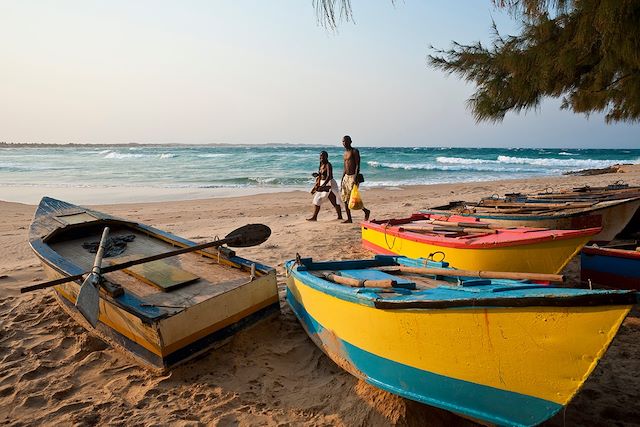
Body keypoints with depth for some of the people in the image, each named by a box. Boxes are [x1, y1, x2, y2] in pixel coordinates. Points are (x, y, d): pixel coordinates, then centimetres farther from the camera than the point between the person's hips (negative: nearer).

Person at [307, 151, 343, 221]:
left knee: (334, 201, -4)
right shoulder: (321, 166, 13)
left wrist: (323, 185, -32)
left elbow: (329, 176, -23)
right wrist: (315, 187, 17)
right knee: (317, 199, 8)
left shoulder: (328, 165, -12)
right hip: (322, 184, 9)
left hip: (329, 184, -9)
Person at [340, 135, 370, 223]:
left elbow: (357, 165, -14)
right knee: (345, 198, 3)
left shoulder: (354, 151, -7)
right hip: (346, 176, 8)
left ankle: (366, 211, 11)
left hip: (353, 176, -8)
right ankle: (349, 219, 9)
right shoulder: (345, 153, 17)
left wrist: (356, 177, -24)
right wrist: (342, 179, 18)